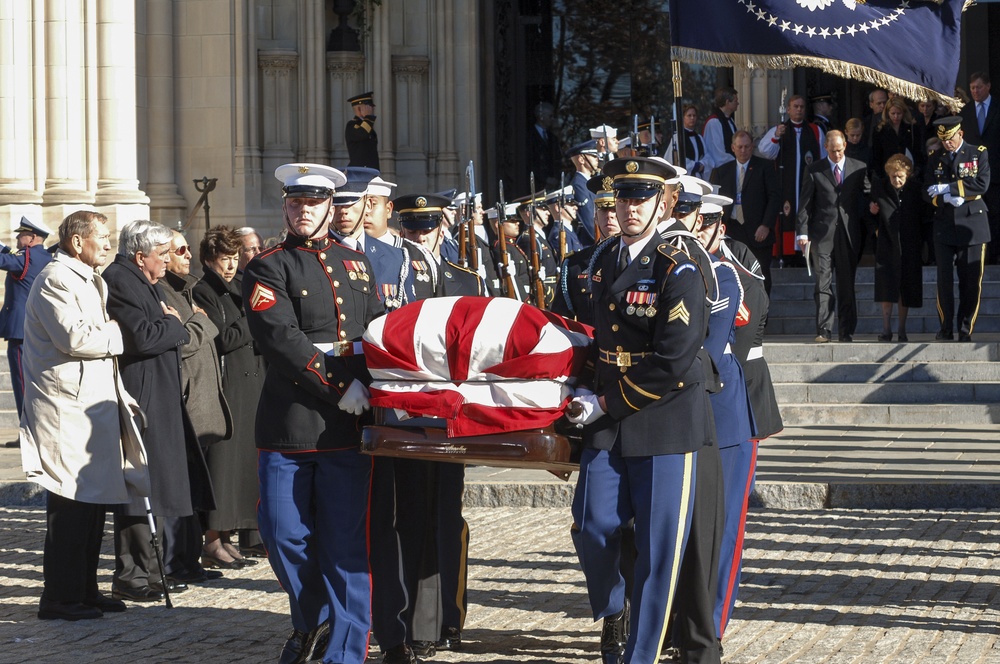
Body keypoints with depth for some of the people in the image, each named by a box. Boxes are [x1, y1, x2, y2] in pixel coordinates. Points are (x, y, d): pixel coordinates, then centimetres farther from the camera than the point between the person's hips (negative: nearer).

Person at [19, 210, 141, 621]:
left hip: (92, 406, 10)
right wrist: (117, 333, -8)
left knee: (92, 503, 11)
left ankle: (85, 591, 18)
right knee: (70, 505, -9)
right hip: (66, 408, -10)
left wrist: (120, 396, 15)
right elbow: (75, 338, -22)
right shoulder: (55, 280, -11)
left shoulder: (88, 281, 22)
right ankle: (60, 598, -5)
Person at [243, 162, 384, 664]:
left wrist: (370, 383, -1)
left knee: (345, 545, 1)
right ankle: (311, 620, 27)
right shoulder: (268, 268, 1)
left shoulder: (356, 264, 16)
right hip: (290, 428, -2)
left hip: (349, 426, 2)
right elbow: (282, 340, -12)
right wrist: (340, 389, -16)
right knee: (285, 536, 2)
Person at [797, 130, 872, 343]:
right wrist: (802, 232, -5)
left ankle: (847, 331, 9)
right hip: (822, 233, -1)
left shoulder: (859, 169, 9)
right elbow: (805, 204, 3)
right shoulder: (815, 171, 5)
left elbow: (867, 197, 11)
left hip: (849, 233, 1)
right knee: (823, 283, -6)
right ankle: (823, 330, -7)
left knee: (847, 284, 4)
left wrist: (865, 228, 0)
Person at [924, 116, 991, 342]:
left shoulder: (979, 154, 4)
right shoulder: (935, 159, 11)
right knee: (944, 279, -4)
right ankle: (946, 328, 3)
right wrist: (949, 199, -15)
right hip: (944, 227, 2)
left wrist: (948, 188, -11)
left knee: (971, 281, -2)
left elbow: (981, 184, -9)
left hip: (972, 225, -2)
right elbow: (930, 192, 4)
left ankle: (965, 329, 6)